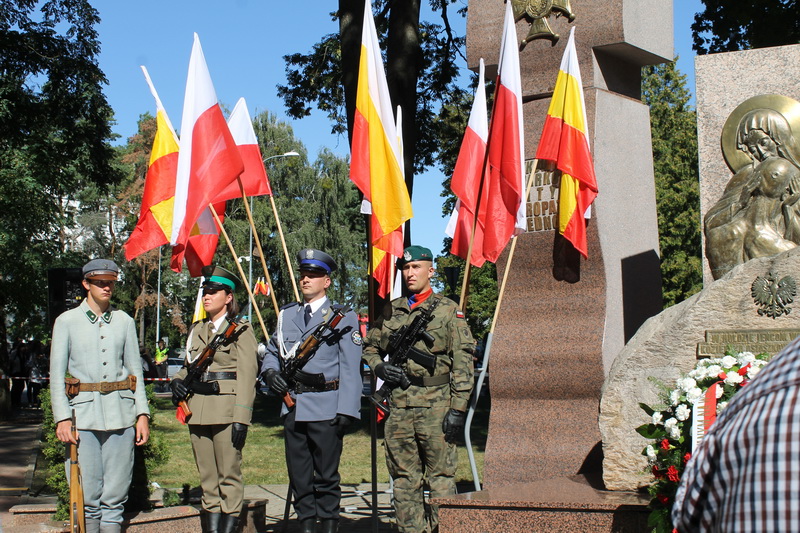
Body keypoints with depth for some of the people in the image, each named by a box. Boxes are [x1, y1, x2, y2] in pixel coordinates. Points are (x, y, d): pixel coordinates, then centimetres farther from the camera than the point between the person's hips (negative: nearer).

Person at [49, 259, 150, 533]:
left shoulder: (124, 321, 11)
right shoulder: (67, 321, 4)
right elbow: (56, 374, 2)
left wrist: (142, 414, 6)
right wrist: (62, 418, -7)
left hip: (121, 414, 2)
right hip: (84, 414, -2)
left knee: (115, 496, 2)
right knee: (87, 496, -3)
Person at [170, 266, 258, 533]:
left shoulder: (240, 330, -1)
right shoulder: (197, 330, 18)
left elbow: (247, 374, -7)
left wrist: (241, 418, -15)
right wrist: (177, 380, 3)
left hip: (226, 410, -6)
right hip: (198, 411, 6)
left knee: (229, 474, -4)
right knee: (207, 477, 8)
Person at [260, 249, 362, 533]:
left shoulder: (342, 317, 1)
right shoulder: (286, 314, 14)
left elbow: (350, 369, -5)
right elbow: (272, 351, 23)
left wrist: (346, 410, -14)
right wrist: (270, 371, -1)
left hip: (326, 407, -5)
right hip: (292, 406, 5)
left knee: (326, 475, 1)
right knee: (298, 474, 9)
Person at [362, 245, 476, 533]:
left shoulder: (448, 310, 2)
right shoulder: (391, 311, 14)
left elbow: (463, 362, -3)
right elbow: (370, 346, 26)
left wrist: (458, 408, -10)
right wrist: (379, 367, 3)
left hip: (436, 404, -4)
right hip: (399, 404, 4)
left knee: (441, 477, -3)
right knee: (403, 479, 8)